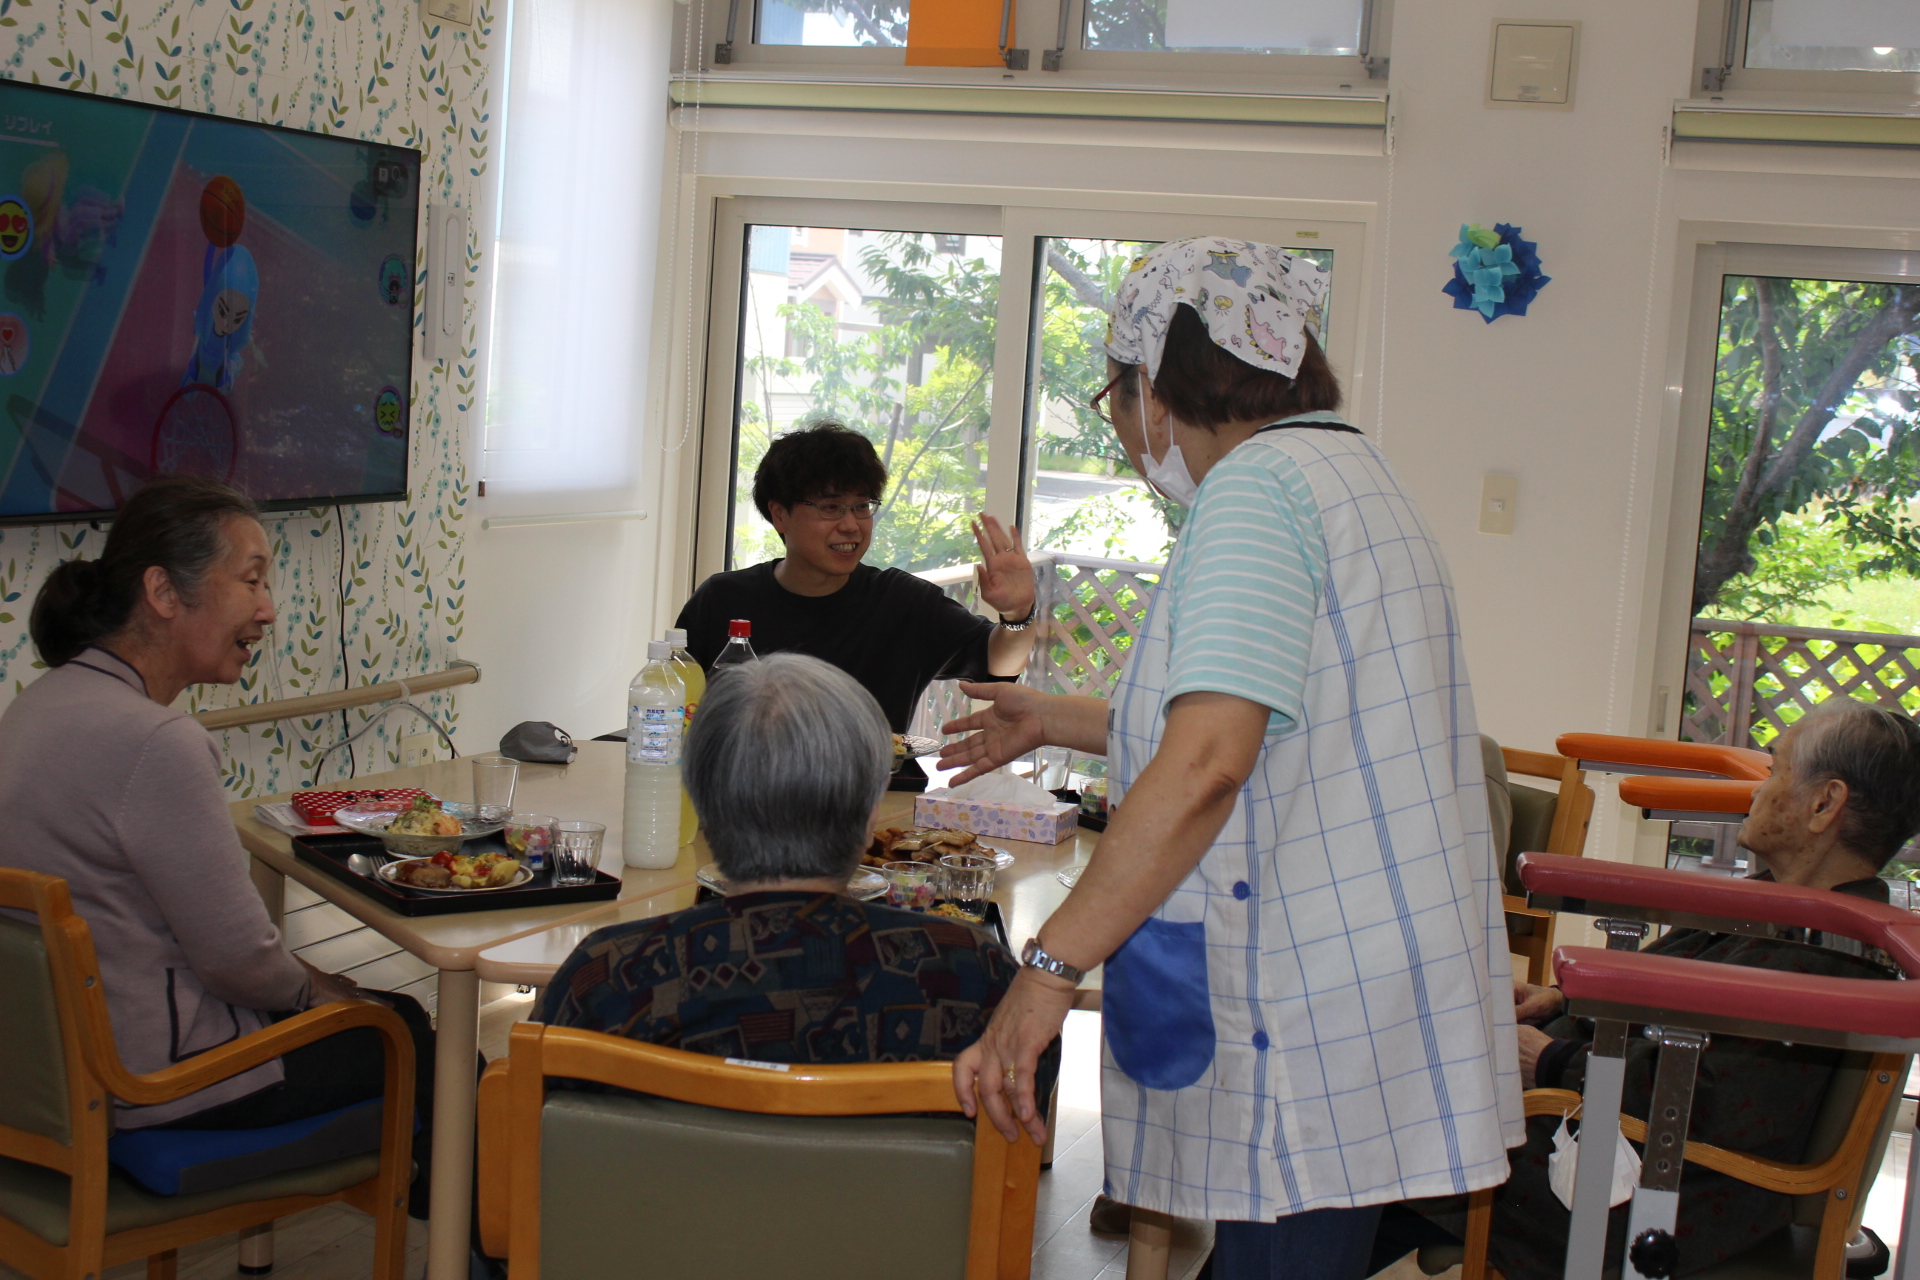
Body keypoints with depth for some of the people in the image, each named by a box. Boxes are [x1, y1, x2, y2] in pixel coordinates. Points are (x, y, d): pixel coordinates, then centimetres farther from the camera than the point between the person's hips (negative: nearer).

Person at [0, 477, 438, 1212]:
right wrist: (306, 989, 1)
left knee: (383, 1011, 23)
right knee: (425, 1043, 11)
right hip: (152, 1081, -9)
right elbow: (239, 954, -20)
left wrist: (299, 980, 11)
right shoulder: (154, 743, -28)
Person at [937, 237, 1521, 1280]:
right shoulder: (1346, 471, 18)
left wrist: (1048, 968, -29)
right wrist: (1055, 721, 34)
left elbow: (1206, 763, -28)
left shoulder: (1256, 485, -14)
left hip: (1312, 1033, -10)